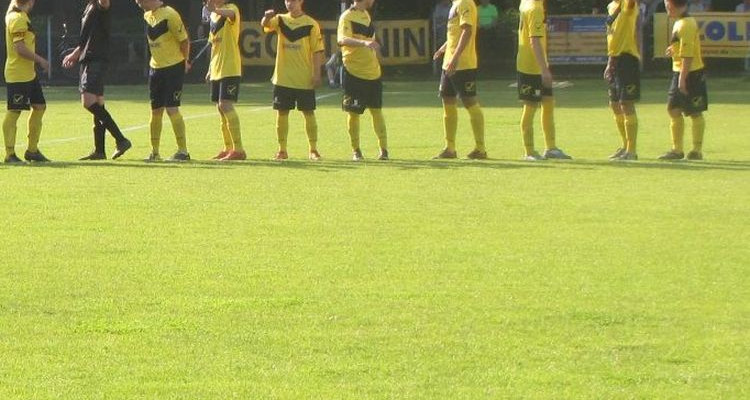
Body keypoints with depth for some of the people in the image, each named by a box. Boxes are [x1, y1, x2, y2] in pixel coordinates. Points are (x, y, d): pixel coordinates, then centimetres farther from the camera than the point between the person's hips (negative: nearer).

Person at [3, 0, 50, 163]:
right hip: (17, 75, -11)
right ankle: (10, 154, -2)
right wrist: (40, 60, -13)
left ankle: (32, 150, 20)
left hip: (28, 73, 11)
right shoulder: (18, 19, -17)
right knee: (13, 112, -6)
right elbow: (20, 48, -22)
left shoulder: (18, 16, 14)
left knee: (39, 107, 12)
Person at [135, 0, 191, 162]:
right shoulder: (147, 15, 8)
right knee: (156, 111, 9)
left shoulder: (169, 15, -18)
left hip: (174, 68, -8)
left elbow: (184, 40, -12)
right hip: (155, 68, 8)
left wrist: (184, 62, 0)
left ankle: (183, 151, -6)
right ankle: (154, 152, 18)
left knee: (172, 109, -12)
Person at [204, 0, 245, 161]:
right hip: (217, 69, 9)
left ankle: (238, 149, -18)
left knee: (226, 105, -17)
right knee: (221, 107, 11)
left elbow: (230, 14, -37)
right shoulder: (213, 15, 17)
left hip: (230, 68, -9)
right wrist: (210, 68, 24)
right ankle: (228, 148, 20)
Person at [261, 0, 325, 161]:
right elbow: (266, 25, -14)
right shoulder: (280, 20, 6)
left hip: (304, 79, -3)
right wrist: (267, 17, -37)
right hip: (282, 78, 3)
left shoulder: (311, 24, -2)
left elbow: (318, 51, -3)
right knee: (281, 113, 3)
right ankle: (282, 150, 11)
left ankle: (313, 150, 10)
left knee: (309, 113, 1)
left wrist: (316, 74, -10)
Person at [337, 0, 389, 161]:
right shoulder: (347, 17, -12)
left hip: (373, 73, 7)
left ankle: (383, 149, 11)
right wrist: (363, 42, -44)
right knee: (353, 112, -2)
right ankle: (356, 150, 8)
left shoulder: (366, 15, 13)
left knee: (376, 110, 8)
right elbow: (342, 39, -30)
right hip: (354, 73, -7)